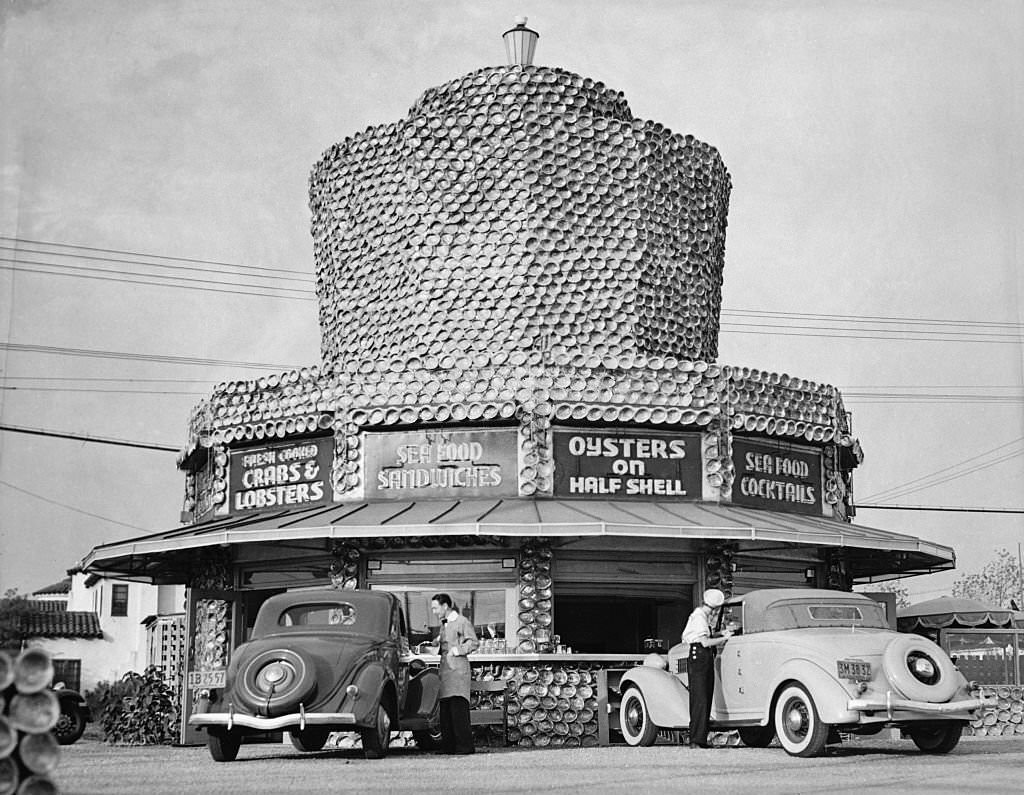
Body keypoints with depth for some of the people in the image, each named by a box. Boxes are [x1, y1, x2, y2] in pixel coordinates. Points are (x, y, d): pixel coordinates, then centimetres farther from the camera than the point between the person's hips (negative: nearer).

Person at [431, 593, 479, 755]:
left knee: (458, 709, -13)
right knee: (445, 710, 3)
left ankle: (465, 746, -11)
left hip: (458, 669, -8)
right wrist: (438, 646, 11)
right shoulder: (444, 624, 23)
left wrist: (457, 650, -14)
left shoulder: (462, 622, -2)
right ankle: (448, 746, 5)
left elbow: (473, 643, -9)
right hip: (445, 669, 8)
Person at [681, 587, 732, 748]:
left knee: (706, 700, 8)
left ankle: (701, 740, 10)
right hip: (698, 658, -10)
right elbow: (705, 642, -16)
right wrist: (724, 638, -6)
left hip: (706, 659, 10)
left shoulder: (704, 616, 18)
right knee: (700, 700, -13)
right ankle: (695, 741, -15)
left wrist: (721, 635, 14)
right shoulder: (699, 617, -12)